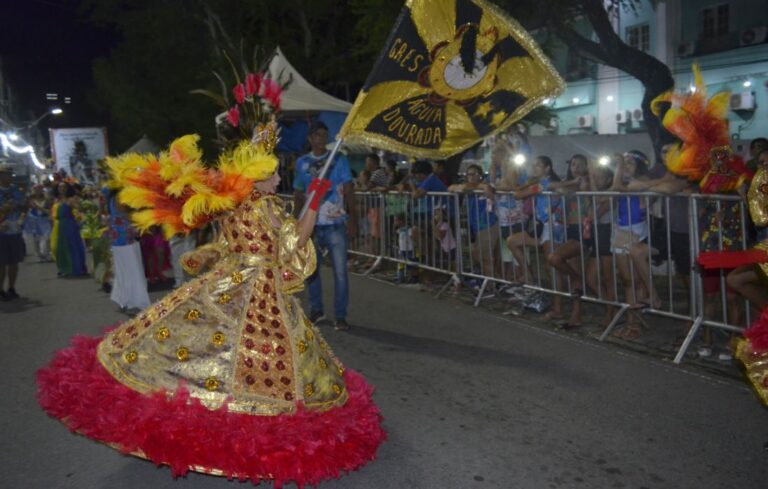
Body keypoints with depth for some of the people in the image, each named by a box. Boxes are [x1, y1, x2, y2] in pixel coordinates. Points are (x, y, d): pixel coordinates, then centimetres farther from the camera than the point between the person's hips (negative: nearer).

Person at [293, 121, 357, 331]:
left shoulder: (339, 160, 3)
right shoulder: (302, 163, 9)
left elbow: (348, 191, 1)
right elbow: (298, 194, 12)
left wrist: (353, 219, -6)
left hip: (336, 224, -3)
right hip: (311, 224, 3)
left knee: (340, 270, -2)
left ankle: (340, 316, 6)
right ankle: (316, 309, 30)